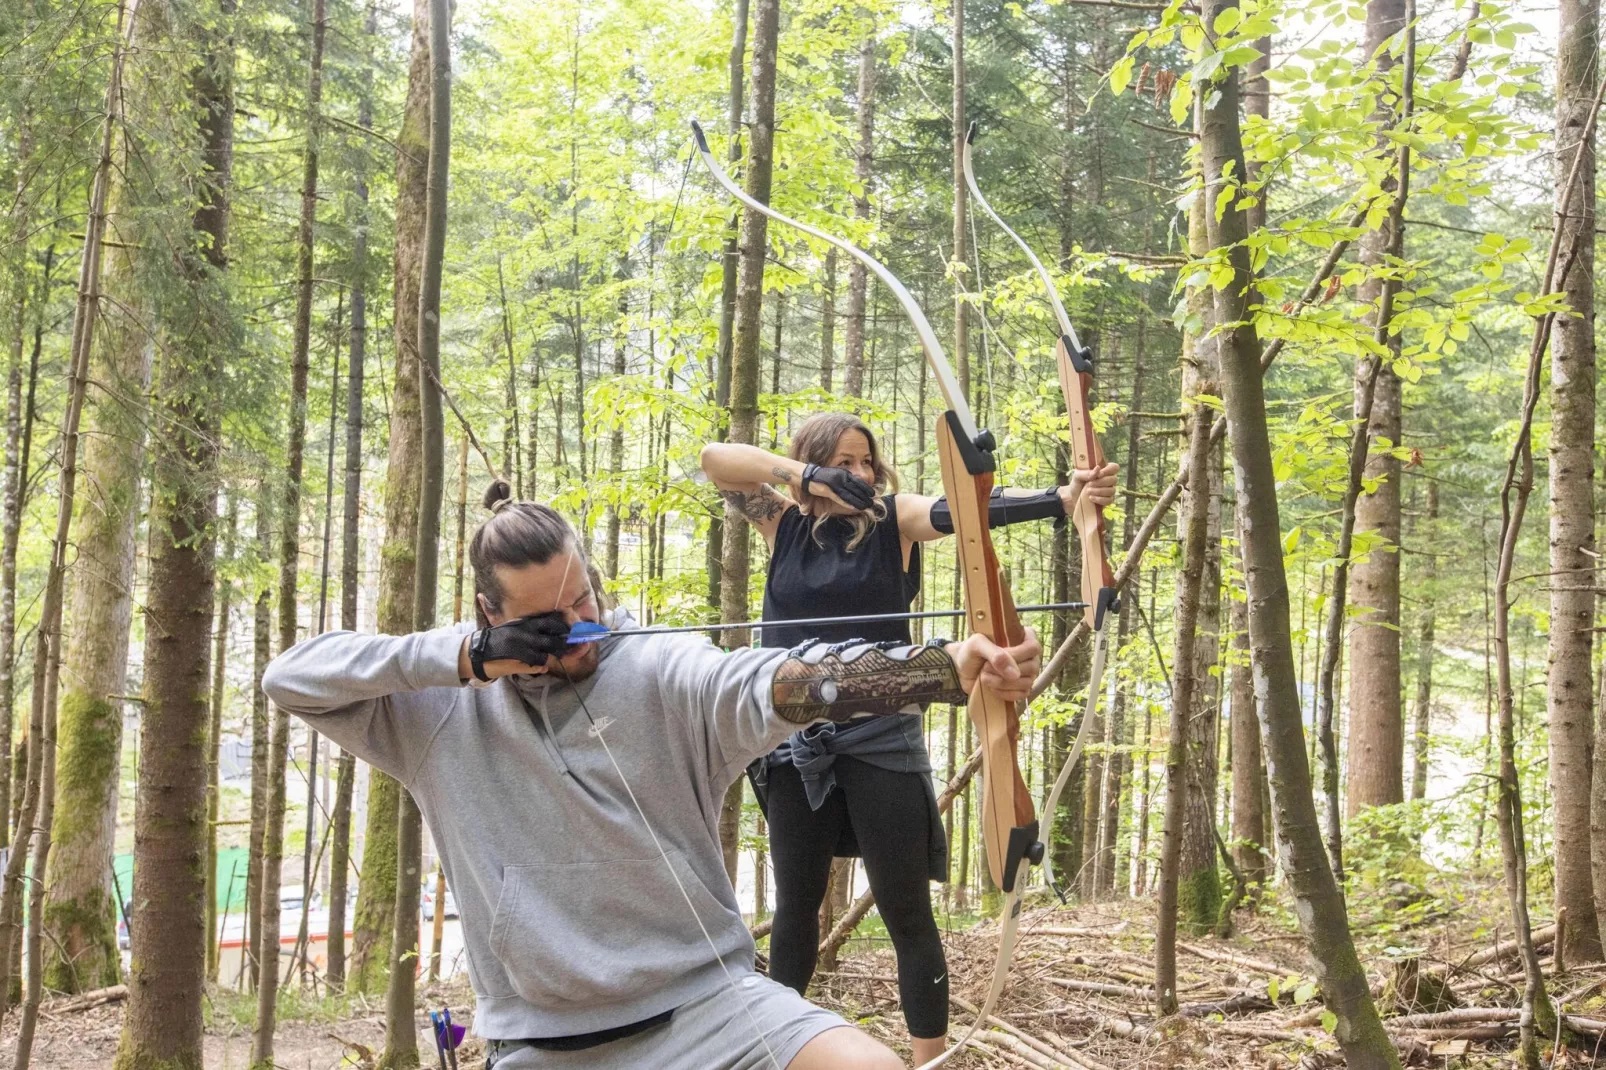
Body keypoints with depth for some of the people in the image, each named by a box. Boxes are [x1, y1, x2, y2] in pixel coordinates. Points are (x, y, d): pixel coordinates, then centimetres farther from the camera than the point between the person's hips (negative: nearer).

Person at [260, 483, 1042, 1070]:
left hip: (702, 1000, -2)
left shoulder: (662, 675, -8)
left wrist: (951, 667, -44)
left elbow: (785, 680, -25)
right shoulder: (441, 710, 1)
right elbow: (289, 678, -3)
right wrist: (463, 655, -15)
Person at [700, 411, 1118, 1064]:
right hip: (795, 741, 3)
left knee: (906, 910, -1)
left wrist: (1065, 497, -37)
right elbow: (715, 458, -4)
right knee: (797, 900, 16)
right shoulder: (784, 524, 4)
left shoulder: (893, 519, -3)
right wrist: (800, 474, -17)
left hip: (879, 737, -3)